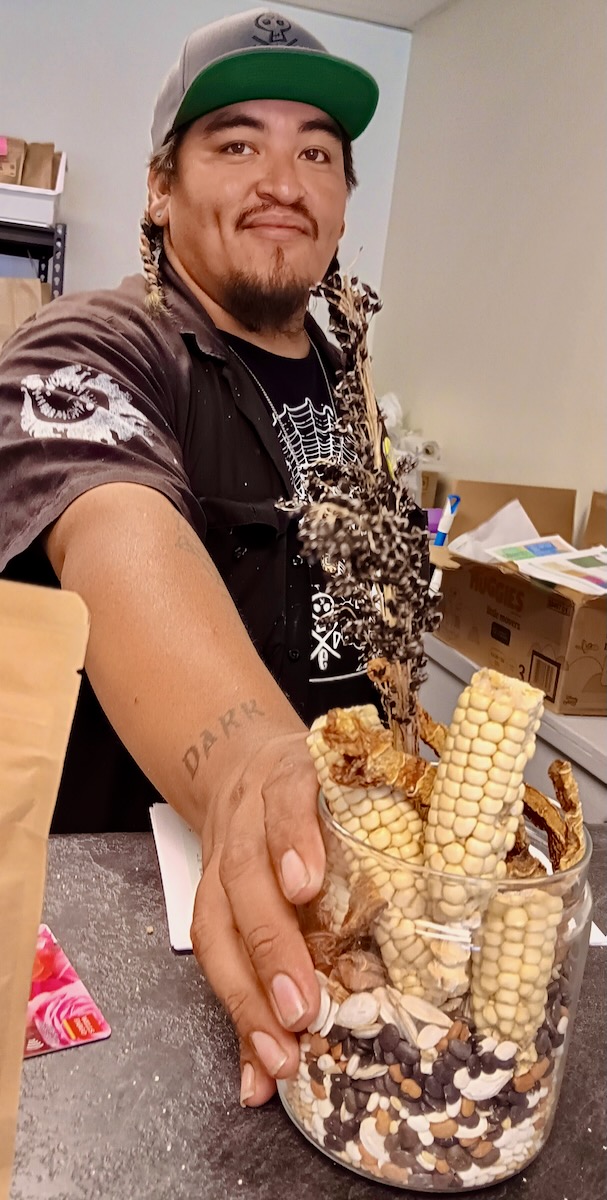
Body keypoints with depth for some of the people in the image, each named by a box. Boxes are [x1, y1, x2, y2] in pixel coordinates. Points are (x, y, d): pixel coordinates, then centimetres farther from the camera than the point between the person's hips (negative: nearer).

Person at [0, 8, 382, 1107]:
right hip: (121, 864, -6)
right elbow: (121, 542, -38)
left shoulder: (350, 382, 7)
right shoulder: (89, 349, -16)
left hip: (332, 855, 7)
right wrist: (240, 770, -57)